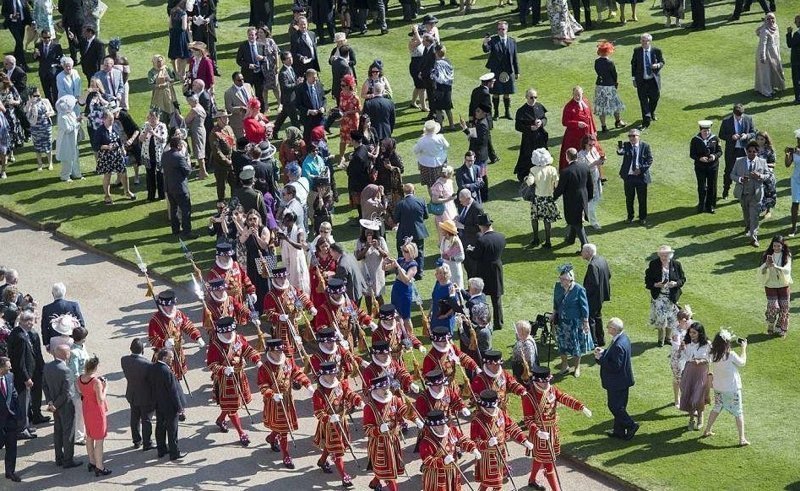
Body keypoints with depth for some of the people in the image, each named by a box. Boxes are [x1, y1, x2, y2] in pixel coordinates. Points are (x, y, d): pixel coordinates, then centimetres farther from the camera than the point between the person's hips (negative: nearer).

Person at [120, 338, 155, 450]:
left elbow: (127, 375, -2)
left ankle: (137, 441, 36)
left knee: (135, 419, 22)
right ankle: (147, 444, 23)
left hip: (132, 395, 5)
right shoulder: (147, 364, -29)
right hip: (145, 397, -5)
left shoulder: (124, 360, -14)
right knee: (146, 420, 11)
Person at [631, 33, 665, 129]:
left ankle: (651, 113, 43)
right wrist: (634, 78, 3)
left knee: (655, 97, 12)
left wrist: (657, 65, -20)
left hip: (653, 80, 1)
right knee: (643, 100, -5)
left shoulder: (656, 51, -4)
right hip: (641, 81, -1)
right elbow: (633, 64, 6)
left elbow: (662, 62, 5)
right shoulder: (637, 51, -2)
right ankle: (646, 120, -1)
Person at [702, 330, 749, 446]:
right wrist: (744, 348, 4)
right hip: (732, 388, -5)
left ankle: (707, 431, 35)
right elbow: (742, 362, -8)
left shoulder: (713, 355, -10)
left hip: (718, 387, 5)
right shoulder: (730, 355, -25)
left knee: (716, 409, 26)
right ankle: (742, 439, 6)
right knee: (738, 412, 6)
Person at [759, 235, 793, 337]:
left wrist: (775, 266, -37)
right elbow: (760, 271, -11)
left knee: (784, 308, 3)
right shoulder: (767, 255, -6)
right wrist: (766, 264, -32)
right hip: (770, 285, -1)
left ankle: (781, 329, 22)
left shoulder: (787, 256, -7)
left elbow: (787, 270, -22)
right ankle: (770, 327, 13)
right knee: (773, 307, -11)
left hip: (783, 285, 1)